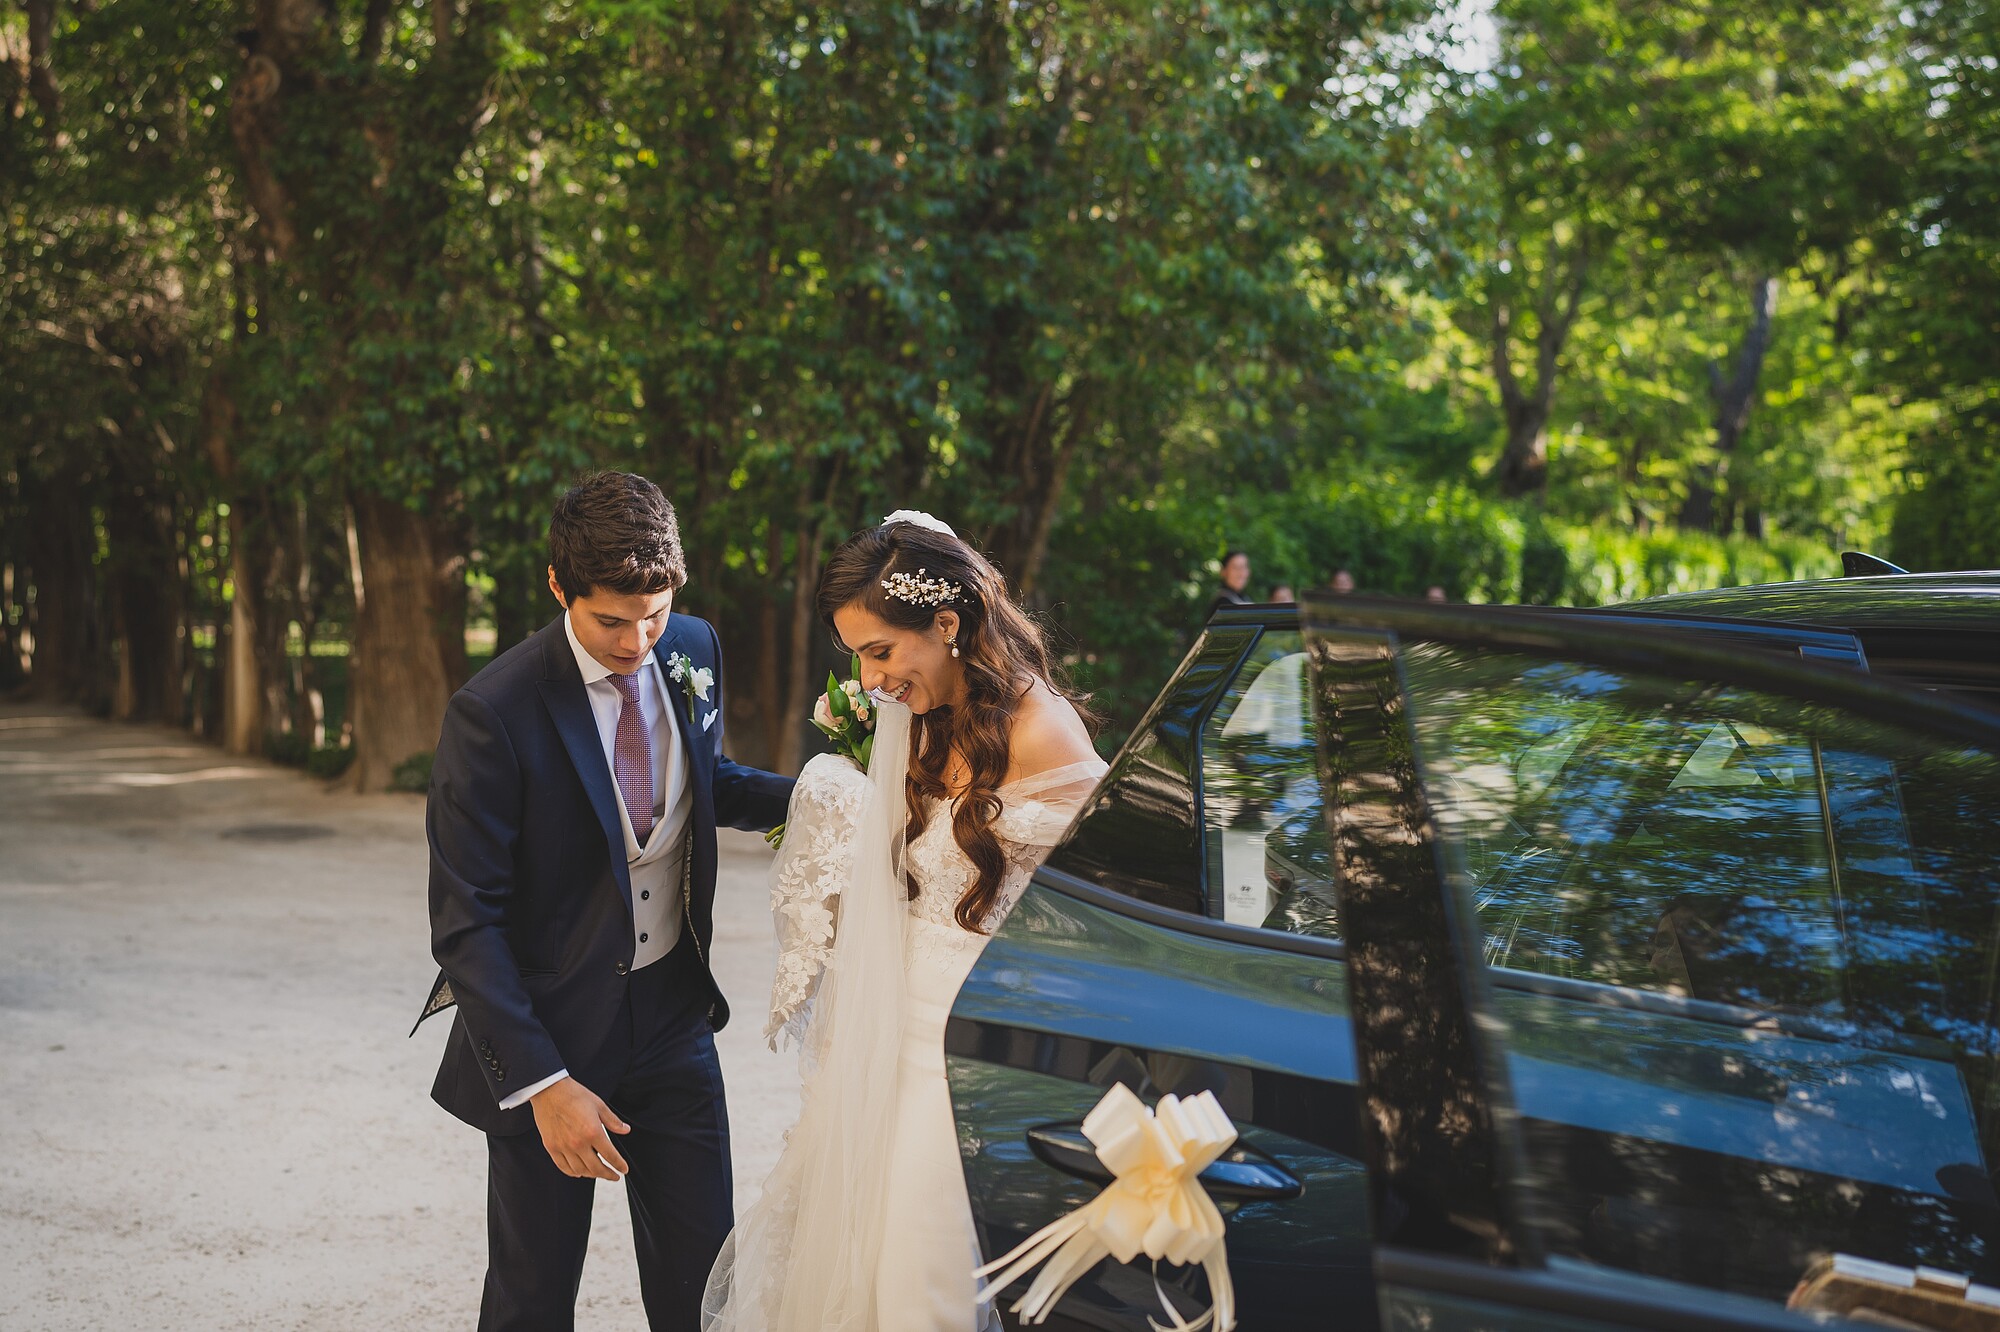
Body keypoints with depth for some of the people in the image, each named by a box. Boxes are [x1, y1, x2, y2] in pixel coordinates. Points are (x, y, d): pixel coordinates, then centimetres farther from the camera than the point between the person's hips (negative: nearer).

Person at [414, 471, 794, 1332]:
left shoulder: (692, 652, -4)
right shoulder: (494, 714, -21)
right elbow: (464, 924, -18)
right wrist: (541, 1082, -22)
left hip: (674, 1012, 5)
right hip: (550, 1033, -4)